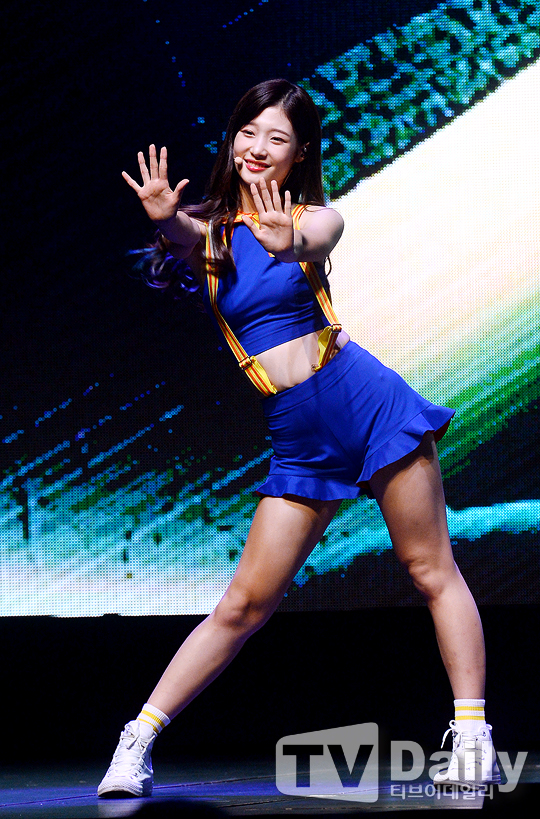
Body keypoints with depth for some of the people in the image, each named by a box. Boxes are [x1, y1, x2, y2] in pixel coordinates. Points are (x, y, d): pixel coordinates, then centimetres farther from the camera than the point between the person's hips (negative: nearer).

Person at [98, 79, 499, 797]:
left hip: (367, 402, -1)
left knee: (432, 571, 1)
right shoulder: (208, 230, 3)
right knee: (243, 605, -1)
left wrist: (290, 244, -50)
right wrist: (166, 218, -47)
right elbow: (185, 236, -22)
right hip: (298, 440, 1)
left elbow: (314, 243, -25)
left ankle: (473, 740, 7)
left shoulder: (317, 219, 0)